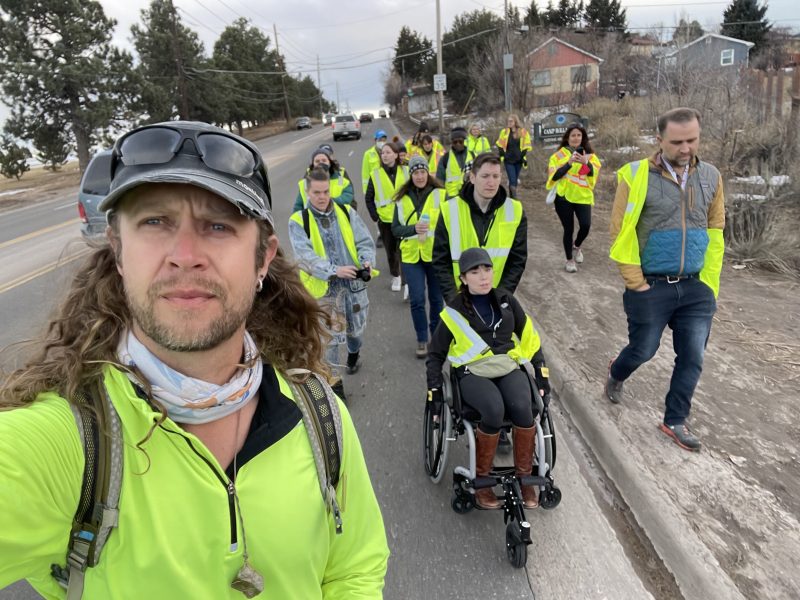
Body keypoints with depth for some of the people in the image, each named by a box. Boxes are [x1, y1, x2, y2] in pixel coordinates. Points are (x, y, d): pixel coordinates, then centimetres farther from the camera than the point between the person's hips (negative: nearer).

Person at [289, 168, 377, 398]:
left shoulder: (347, 213, 2)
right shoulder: (298, 221, -8)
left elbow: (365, 242, -1)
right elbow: (305, 256, -19)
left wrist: (367, 261, -23)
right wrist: (334, 270, -31)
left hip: (355, 284, 3)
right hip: (324, 289, -3)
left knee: (356, 328, 21)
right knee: (329, 338, 4)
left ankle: (353, 352, 55)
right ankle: (334, 381, 22)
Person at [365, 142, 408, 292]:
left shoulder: (406, 171, 0)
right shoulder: (376, 175, 0)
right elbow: (368, 198, 6)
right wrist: (374, 216, -2)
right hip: (385, 219, 1)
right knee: (391, 250, 9)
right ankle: (395, 277, 28)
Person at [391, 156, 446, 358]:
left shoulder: (440, 194, -2)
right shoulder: (402, 199, 3)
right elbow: (395, 229, 0)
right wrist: (414, 229, -17)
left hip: (435, 254, -1)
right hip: (411, 256, 1)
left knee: (436, 298, 11)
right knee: (417, 300, 1)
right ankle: (422, 339, 18)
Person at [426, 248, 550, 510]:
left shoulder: (506, 300, 10)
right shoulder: (455, 311, 3)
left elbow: (529, 336, 18)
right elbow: (436, 354, 12)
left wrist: (540, 370, 11)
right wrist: (434, 388, 4)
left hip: (509, 367, 3)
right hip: (473, 373, -2)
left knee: (522, 407, -31)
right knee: (494, 410, -34)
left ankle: (524, 476, -9)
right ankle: (481, 479, -12)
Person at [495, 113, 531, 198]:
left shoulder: (523, 132, 2)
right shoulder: (504, 132, 1)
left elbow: (526, 146, 6)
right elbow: (500, 145, 8)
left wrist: (524, 157, -2)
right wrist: (502, 155, -2)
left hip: (518, 160, 2)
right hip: (508, 160, -2)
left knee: (515, 179, 11)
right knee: (512, 180, -11)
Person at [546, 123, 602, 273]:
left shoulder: (589, 154, 8)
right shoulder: (559, 154, 3)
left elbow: (594, 173, -8)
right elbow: (554, 176, -10)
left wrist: (586, 163, -27)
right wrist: (569, 163, -21)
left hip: (583, 196, 1)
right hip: (563, 196, -1)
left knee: (585, 225, -14)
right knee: (568, 229, 0)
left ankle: (576, 246, 20)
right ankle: (569, 260, 19)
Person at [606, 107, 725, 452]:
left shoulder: (710, 176, 5)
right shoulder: (638, 176, -10)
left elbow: (715, 231, 9)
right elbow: (621, 231, -10)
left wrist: (709, 283, 4)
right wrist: (635, 282, -10)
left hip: (696, 287, 4)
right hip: (651, 287, -4)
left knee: (692, 357, 5)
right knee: (643, 350, 10)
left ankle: (675, 421, 23)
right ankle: (616, 374, 43)